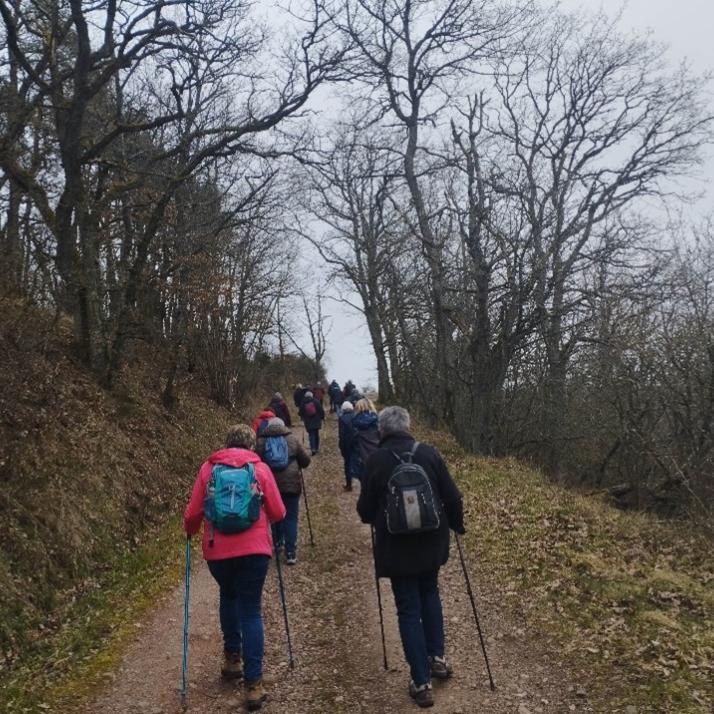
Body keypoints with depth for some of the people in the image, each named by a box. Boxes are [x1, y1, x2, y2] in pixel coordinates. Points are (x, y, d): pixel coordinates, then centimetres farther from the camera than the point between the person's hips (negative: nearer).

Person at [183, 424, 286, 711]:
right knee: (251, 610, 4)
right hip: (253, 548, -2)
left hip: (217, 549, 2)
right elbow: (278, 513, 3)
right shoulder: (260, 468, 2)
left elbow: (193, 512, 3)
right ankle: (254, 683, 0)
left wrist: (190, 530, 25)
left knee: (228, 597, 28)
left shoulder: (208, 467, 4)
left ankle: (232, 658, 33)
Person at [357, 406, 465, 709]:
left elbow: (365, 510, -5)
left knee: (408, 610, 5)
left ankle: (421, 683, 7)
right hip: (431, 541, 3)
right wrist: (456, 525, 18)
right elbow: (452, 497, 0)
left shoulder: (375, 460, -10)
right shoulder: (429, 454, -4)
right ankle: (437, 658, 25)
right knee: (430, 594, 26)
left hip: (396, 547, -3)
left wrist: (373, 517, 18)